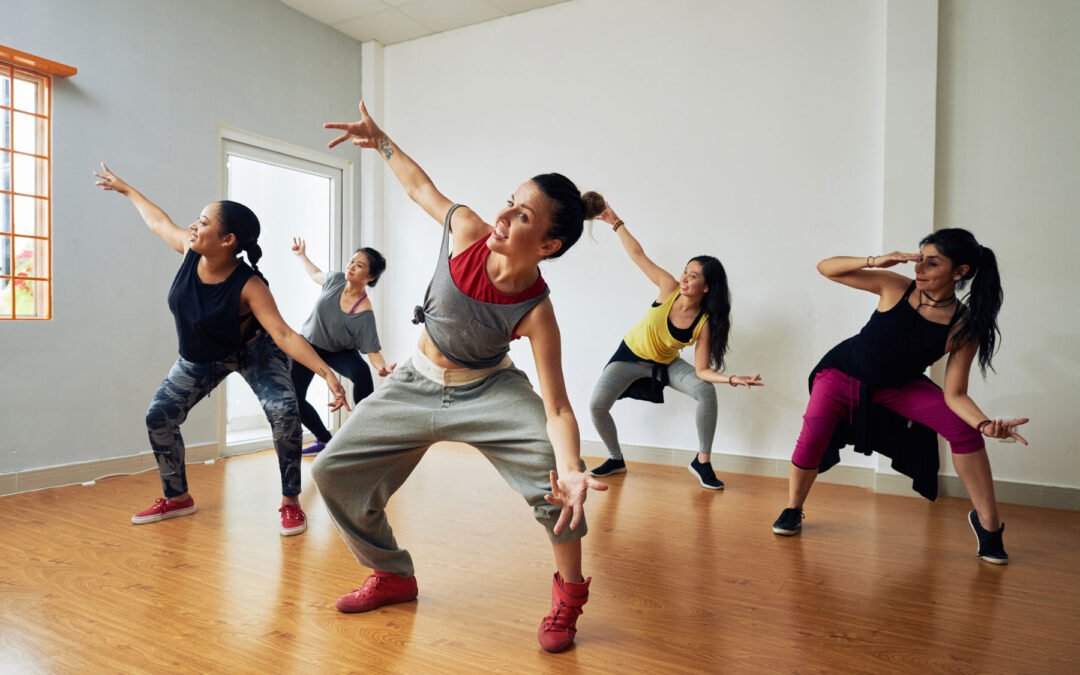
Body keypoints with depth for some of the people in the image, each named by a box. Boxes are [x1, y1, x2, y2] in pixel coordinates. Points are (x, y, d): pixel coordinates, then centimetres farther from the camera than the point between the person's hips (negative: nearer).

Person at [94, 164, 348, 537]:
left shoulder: (249, 285, -36)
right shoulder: (190, 251, -21)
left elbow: (283, 333, -45)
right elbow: (159, 221, 2)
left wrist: (326, 373, -57)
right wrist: (126, 189, 18)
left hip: (253, 351, -6)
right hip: (199, 358, 6)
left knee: (284, 413, -27)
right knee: (159, 417, 5)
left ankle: (291, 503, -14)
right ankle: (177, 498, 25)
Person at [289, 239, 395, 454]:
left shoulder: (364, 313, -32)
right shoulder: (337, 279, -19)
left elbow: (372, 350, -34)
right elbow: (317, 275, 7)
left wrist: (382, 367, -53)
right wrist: (301, 255, 7)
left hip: (338, 351, -4)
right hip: (308, 344, 4)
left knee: (361, 373, -36)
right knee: (293, 398, -4)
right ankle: (324, 440, 19)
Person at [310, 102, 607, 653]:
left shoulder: (536, 313, -30)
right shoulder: (467, 229, -22)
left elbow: (557, 408, -34)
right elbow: (420, 186, 0)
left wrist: (571, 470, -50)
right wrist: (380, 141, 5)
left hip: (488, 391, -4)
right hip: (417, 384, 5)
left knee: (554, 463, -32)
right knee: (333, 471, 6)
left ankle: (569, 596, -5)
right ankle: (392, 576, 27)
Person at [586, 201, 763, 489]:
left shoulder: (705, 323, -25)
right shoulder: (669, 289, -25)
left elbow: (702, 371, -24)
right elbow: (638, 255, -18)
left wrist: (732, 378, -41)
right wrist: (616, 222, -17)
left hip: (666, 364, 0)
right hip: (631, 356, 0)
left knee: (706, 392, -26)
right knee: (596, 405, -16)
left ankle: (702, 462, -9)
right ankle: (616, 459, 11)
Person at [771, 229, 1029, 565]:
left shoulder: (964, 329, -21)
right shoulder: (896, 288, -23)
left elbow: (954, 394, -19)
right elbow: (825, 268, -20)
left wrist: (985, 423, -39)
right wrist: (875, 261, -36)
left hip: (899, 386, 1)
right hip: (843, 375, -1)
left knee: (964, 430, -16)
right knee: (812, 438, -17)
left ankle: (988, 523, 2)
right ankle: (792, 510, 8)